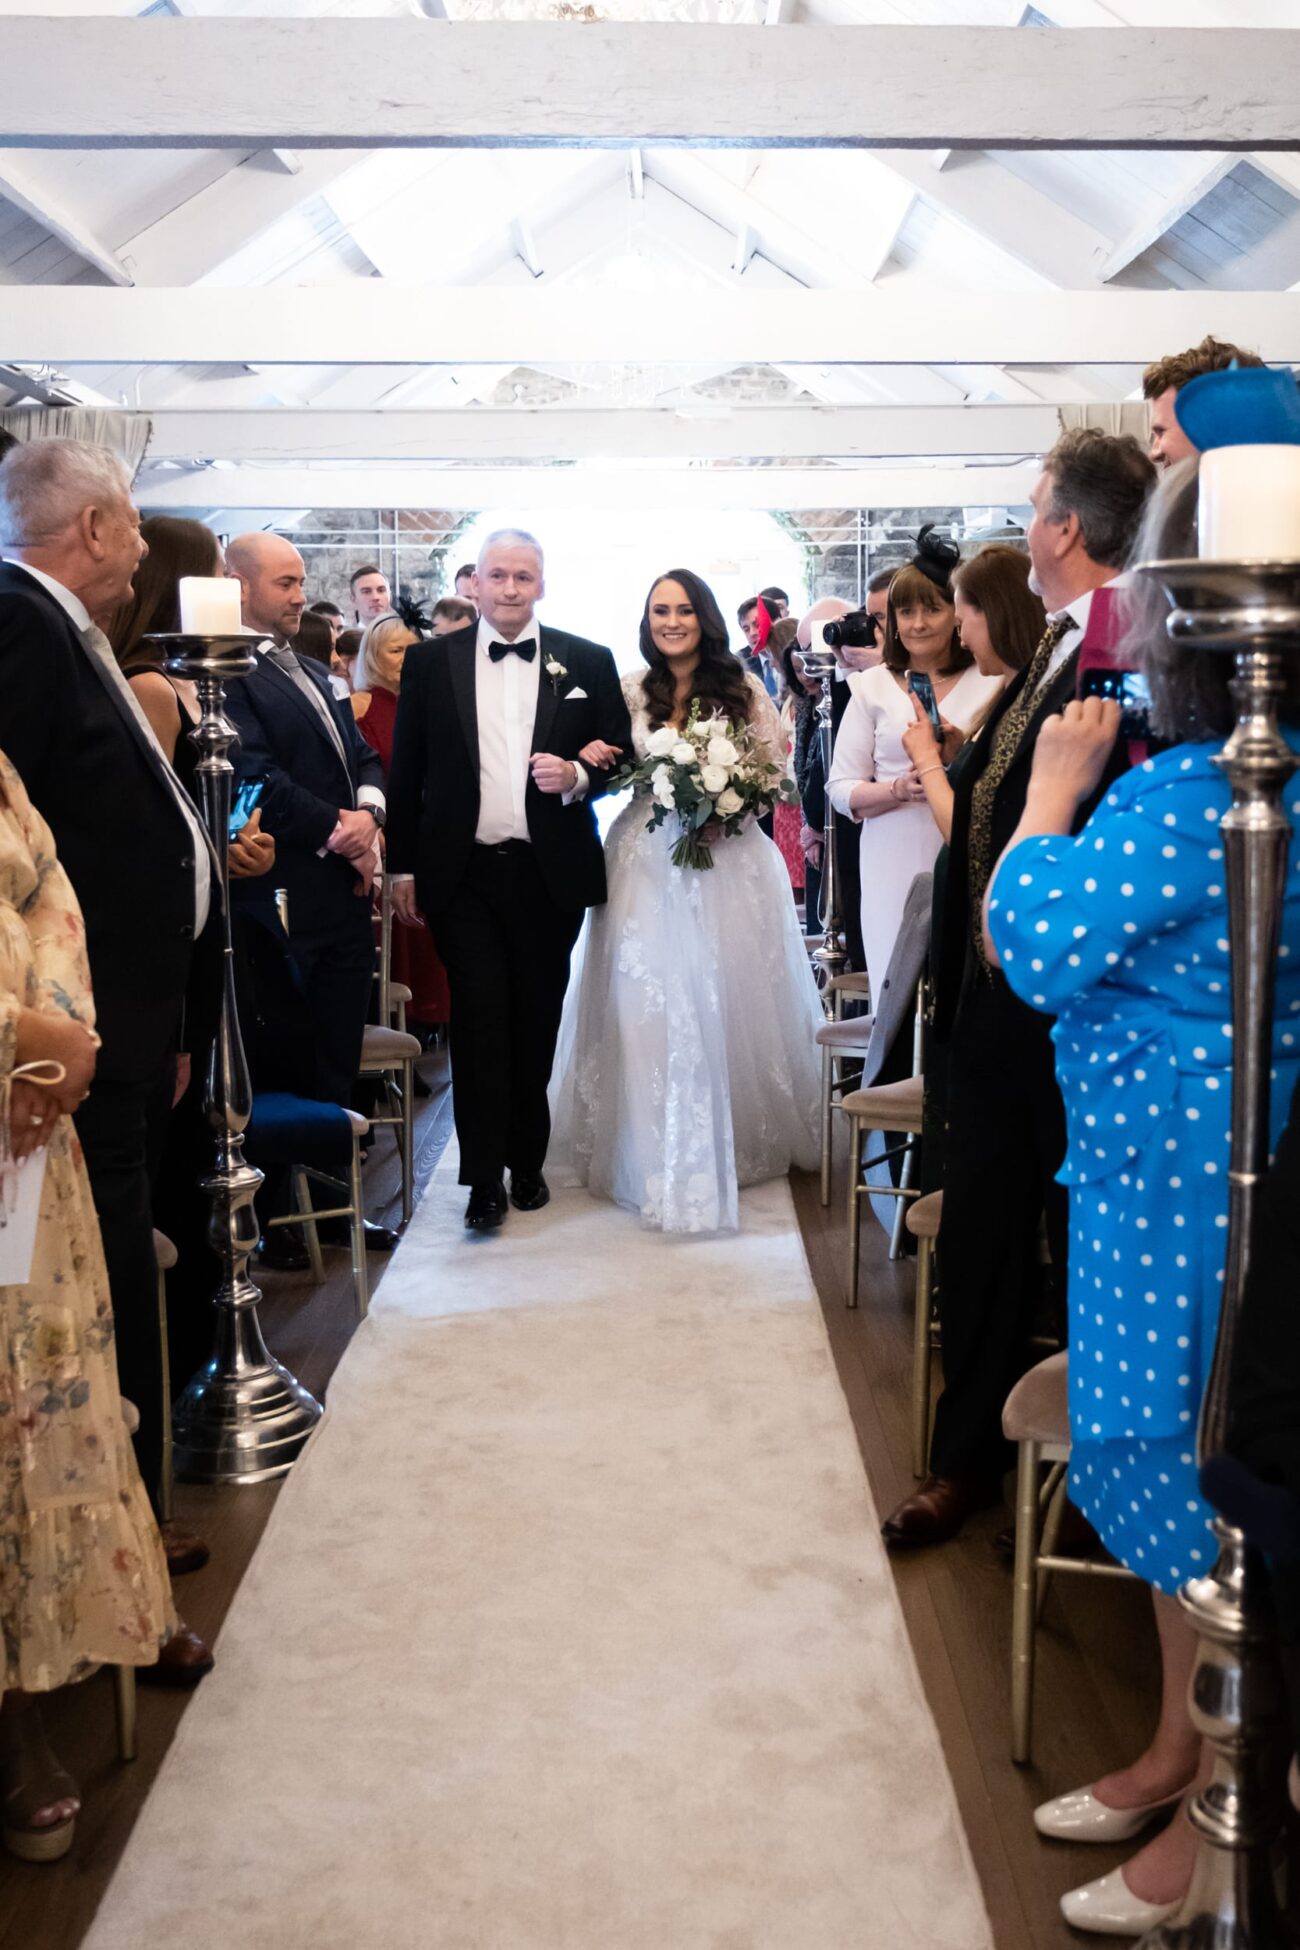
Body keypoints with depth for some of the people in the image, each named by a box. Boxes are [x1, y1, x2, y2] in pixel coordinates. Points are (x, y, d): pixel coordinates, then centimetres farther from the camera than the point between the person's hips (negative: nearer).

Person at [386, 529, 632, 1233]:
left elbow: (620, 755, 8)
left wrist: (577, 776, -13)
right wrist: (403, 866, 3)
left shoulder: (587, 662, 5)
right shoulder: (429, 661, 5)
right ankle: (484, 1174, 1)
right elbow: (406, 771, 6)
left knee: (537, 1023, 8)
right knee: (479, 1017, -5)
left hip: (550, 875, 1)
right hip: (462, 875, -1)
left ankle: (527, 1161, 22)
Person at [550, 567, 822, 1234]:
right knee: (652, 1000, -3)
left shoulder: (743, 691, 4)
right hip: (648, 858, 1)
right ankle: (662, 1156, 6)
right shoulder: (628, 692, 6)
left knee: (730, 996, 3)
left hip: (730, 859, -1)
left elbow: (777, 772, 5)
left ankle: (742, 1140, 20)